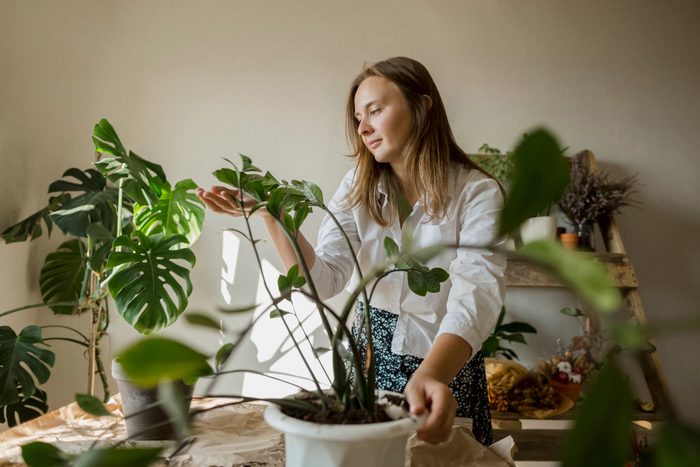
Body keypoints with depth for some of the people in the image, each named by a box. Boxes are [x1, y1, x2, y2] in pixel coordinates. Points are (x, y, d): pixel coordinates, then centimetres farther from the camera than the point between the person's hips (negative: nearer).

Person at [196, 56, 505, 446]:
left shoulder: (477, 194, -17)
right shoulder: (360, 186, -3)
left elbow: (475, 297, -30)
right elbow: (324, 279, -11)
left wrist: (430, 376, -49)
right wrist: (274, 216, -26)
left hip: (447, 365, -3)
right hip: (371, 355, 4)